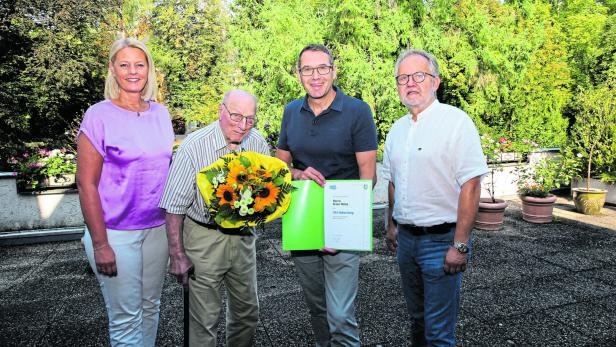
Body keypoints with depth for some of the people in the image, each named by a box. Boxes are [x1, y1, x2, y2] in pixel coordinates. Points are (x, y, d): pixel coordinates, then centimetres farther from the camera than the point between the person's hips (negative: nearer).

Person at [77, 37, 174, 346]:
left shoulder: (161, 113, 5)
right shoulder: (99, 116, -9)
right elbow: (87, 184, -10)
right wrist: (100, 244, -12)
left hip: (158, 228, 5)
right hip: (115, 232, -4)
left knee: (150, 306, 17)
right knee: (125, 317, 5)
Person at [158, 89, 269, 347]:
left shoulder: (258, 144, -5)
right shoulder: (193, 146, -19)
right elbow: (174, 206, -14)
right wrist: (177, 255, -13)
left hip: (243, 236, 5)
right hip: (204, 240, -4)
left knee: (248, 313, 20)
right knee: (205, 320, 7)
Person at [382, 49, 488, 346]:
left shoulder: (456, 121, -12)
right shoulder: (397, 129, 9)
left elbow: (470, 185, -17)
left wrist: (460, 245, -19)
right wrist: (391, 226, 17)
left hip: (442, 239, -6)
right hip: (406, 238, 7)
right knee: (417, 320, 21)